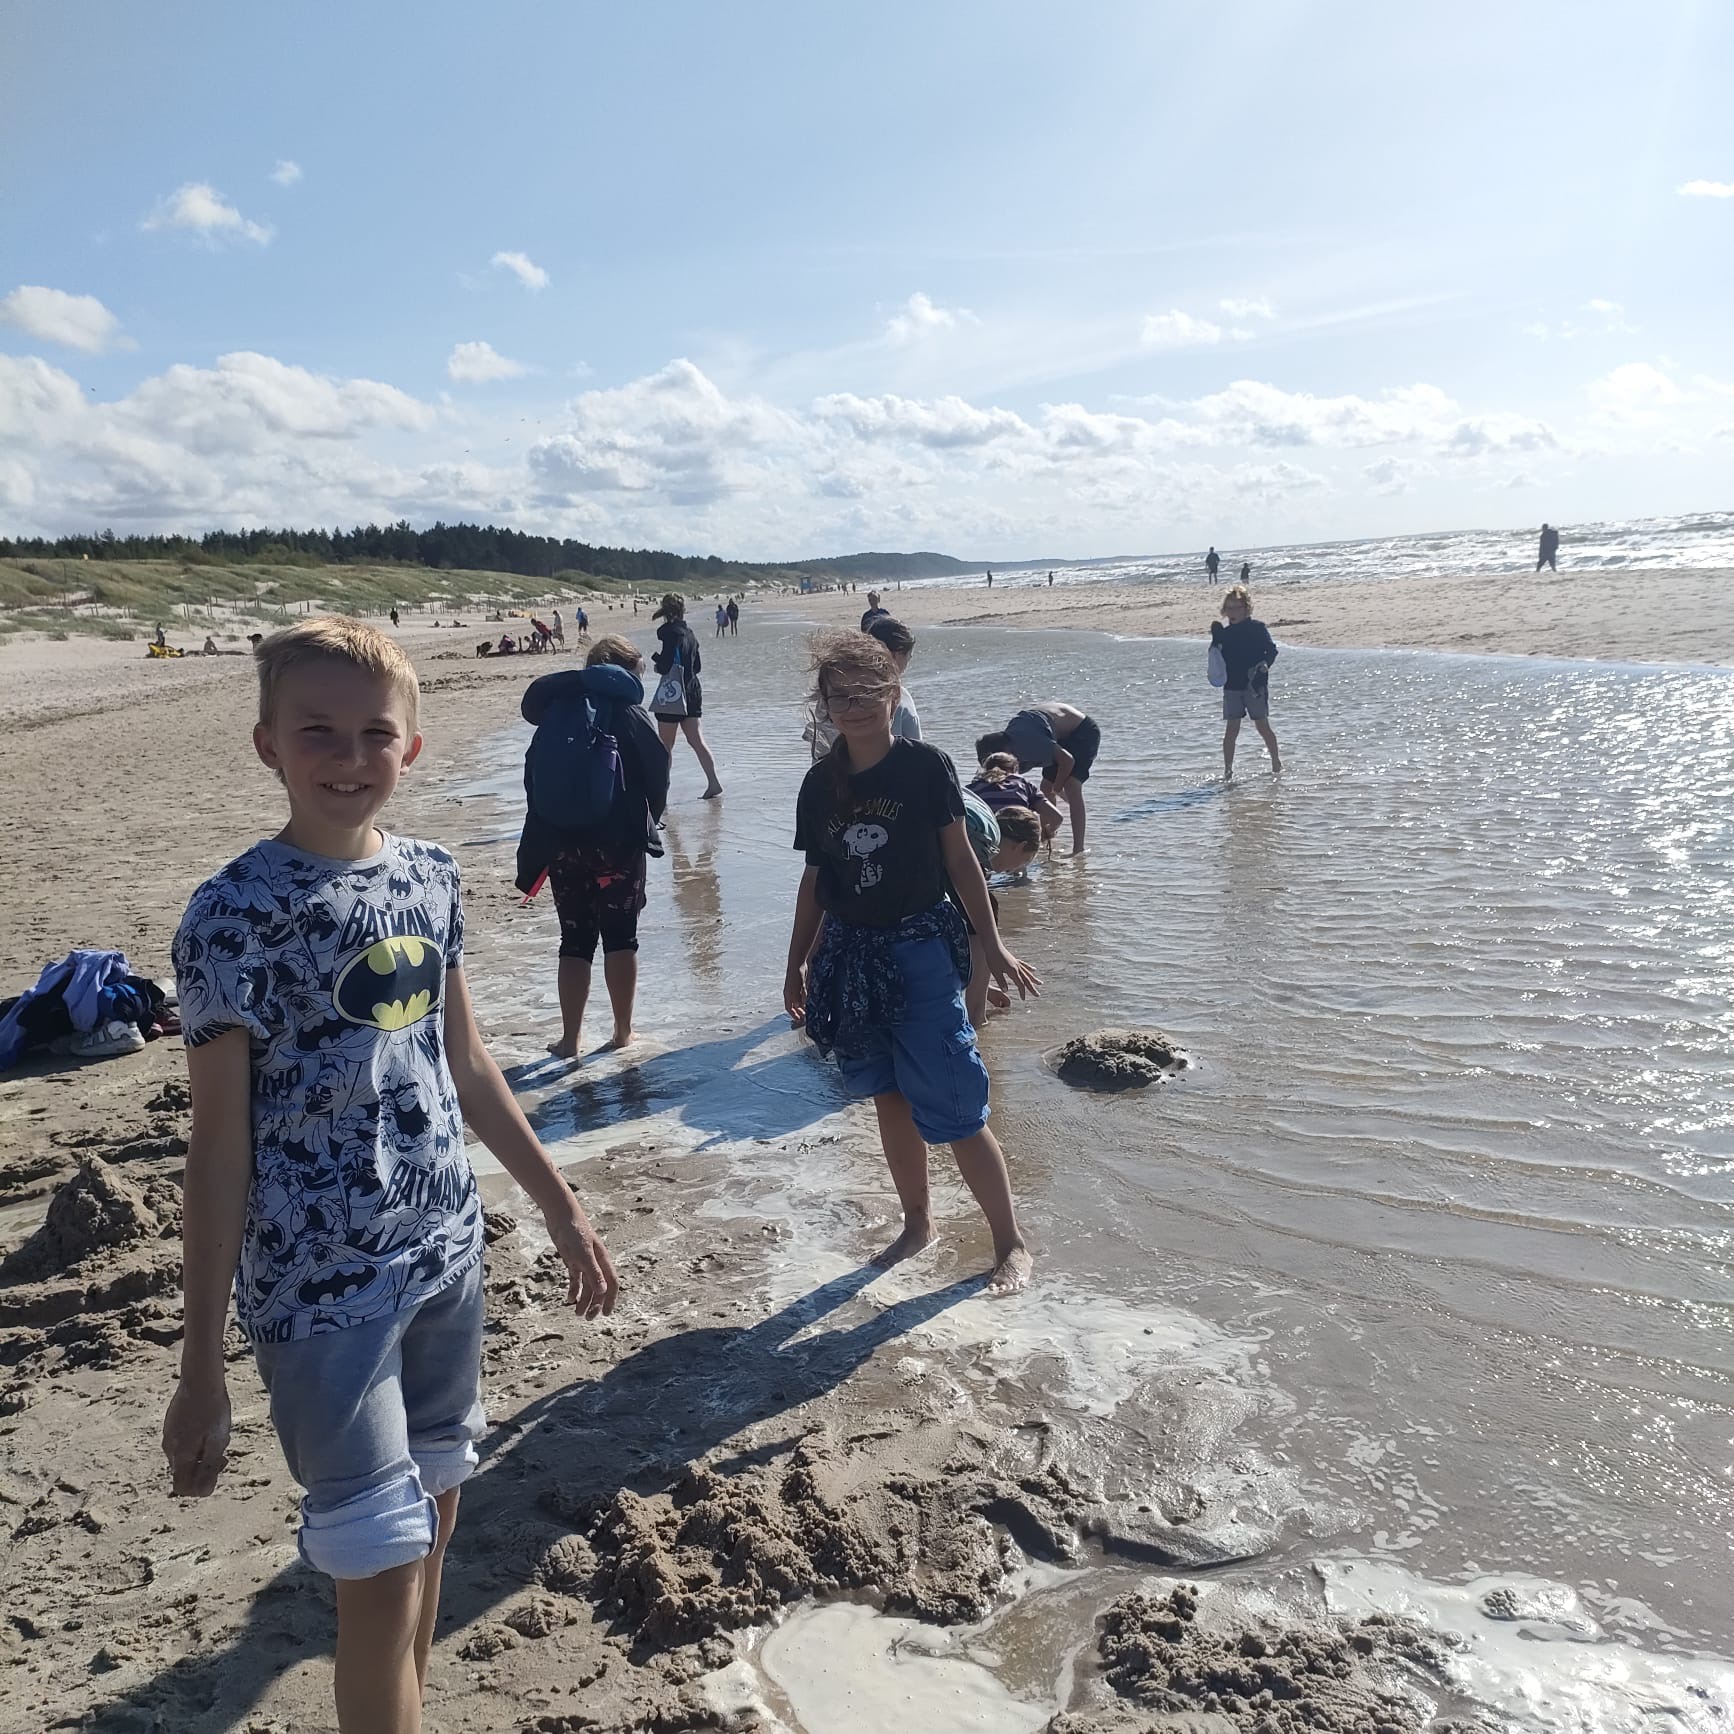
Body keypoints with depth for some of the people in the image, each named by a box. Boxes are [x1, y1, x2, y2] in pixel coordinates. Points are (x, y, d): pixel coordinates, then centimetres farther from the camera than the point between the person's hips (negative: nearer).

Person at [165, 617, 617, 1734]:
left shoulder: (430, 879, 2)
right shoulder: (237, 913, -13)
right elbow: (219, 1147, -12)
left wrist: (563, 1209, 15)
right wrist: (202, 1366, -9)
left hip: (446, 1253, 6)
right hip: (320, 1286, -6)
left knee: (435, 1516, 19)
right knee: (386, 1567, 0)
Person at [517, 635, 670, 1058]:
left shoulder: (557, 713, 7)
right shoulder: (631, 714, -4)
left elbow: (535, 780, 11)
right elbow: (658, 778, -1)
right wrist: (649, 822, 14)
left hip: (563, 844, 3)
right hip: (621, 844, -2)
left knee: (575, 940, 10)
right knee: (621, 936, 10)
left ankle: (570, 1038, 10)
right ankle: (622, 1030, 16)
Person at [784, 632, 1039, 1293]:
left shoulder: (924, 766, -8)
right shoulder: (821, 783, 4)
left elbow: (959, 860, -3)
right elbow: (816, 879, 12)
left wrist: (992, 946, -4)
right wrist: (797, 964, 15)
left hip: (920, 950, -4)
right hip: (851, 954, 5)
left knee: (952, 1108, -4)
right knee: (890, 1098, 14)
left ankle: (1012, 1242, 11)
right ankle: (917, 1222, 32)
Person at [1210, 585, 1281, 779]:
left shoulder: (1257, 627, -1)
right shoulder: (1224, 633, 11)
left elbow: (1272, 649, -7)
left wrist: (1264, 664, -24)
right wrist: (1216, 641, -3)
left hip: (1255, 685, -3)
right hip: (1231, 686, 3)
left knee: (1262, 726, 2)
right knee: (1231, 729, -1)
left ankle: (1276, 761, 20)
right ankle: (1228, 770, 1)